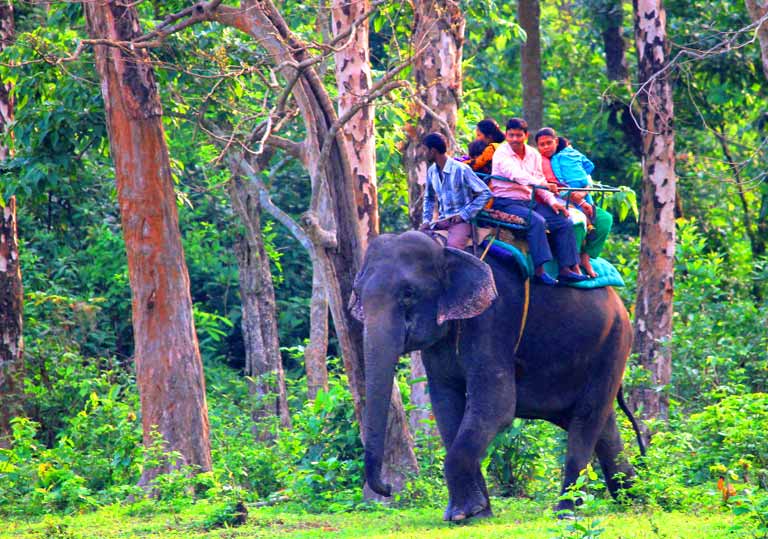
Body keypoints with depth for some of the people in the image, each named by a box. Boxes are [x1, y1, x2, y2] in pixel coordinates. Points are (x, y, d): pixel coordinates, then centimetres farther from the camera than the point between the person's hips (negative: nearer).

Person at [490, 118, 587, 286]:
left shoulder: (533, 154, 13)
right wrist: (541, 184, -41)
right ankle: (539, 270, -35)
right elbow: (516, 174, -26)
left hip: (529, 201, 7)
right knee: (537, 221, -33)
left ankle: (566, 268, -5)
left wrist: (552, 201, -2)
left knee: (564, 223, -6)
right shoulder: (501, 154, -9)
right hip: (506, 203, -7)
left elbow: (540, 180, 16)